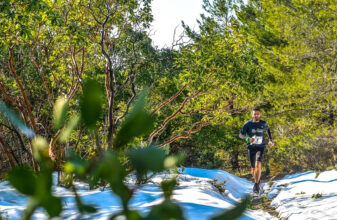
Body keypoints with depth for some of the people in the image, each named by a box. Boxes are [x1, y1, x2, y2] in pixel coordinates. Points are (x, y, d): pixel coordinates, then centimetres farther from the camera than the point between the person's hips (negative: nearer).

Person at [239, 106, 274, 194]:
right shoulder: (248, 123, -8)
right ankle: (257, 180, 37)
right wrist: (248, 139, -28)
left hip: (261, 147, 0)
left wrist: (271, 140, 15)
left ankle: (256, 185, -14)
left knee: (258, 165, -21)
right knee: (253, 168, 8)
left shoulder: (263, 123, -2)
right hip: (251, 147, 0)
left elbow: (267, 129, 21)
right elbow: (241, 135, -9)